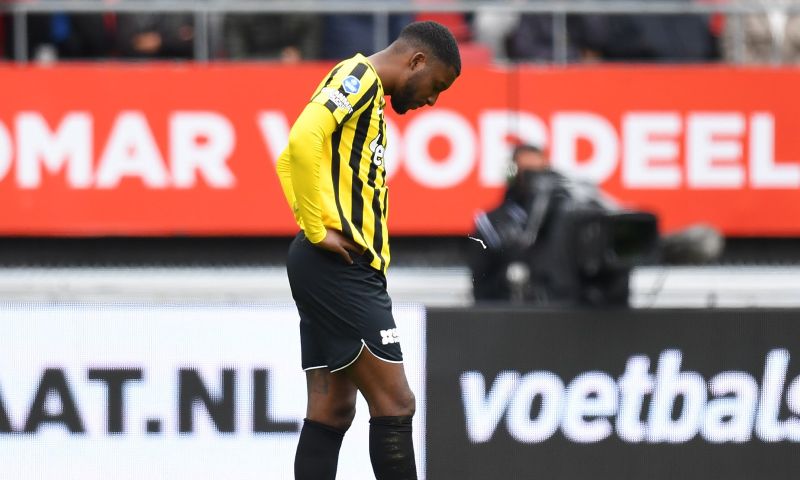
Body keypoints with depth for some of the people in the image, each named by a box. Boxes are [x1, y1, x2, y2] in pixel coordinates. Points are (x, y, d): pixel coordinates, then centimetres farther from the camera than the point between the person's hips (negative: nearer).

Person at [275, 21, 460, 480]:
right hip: (341, 267, -10)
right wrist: (318, 230, -21)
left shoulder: (366, 93, 21)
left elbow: (288, 160, 28)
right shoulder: (360, 77, -9)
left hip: (336, 270, 10)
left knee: (332, 410, 7)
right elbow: (304, 141, -26)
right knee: (395, 403, -9)